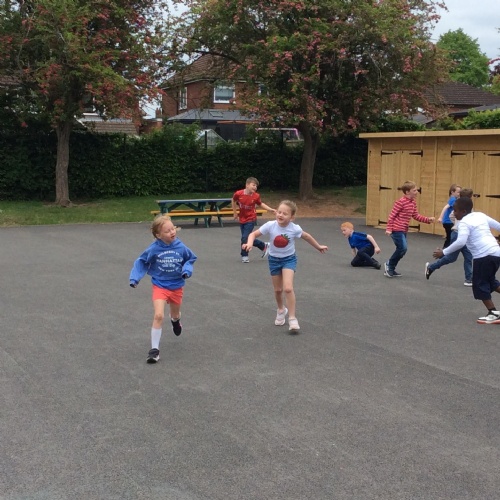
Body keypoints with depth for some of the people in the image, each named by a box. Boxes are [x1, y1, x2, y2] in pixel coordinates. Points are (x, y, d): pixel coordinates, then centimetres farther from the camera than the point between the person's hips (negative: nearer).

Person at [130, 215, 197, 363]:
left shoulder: (180, 247, -15)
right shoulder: (154, 249, -20)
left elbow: (190, 259, 3)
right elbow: (141, 262, -5)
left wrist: (187, 270, -15)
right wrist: (135, 278, -12)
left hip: (177, 286, 3)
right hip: (160, 286, -2)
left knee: (175, 315, 22)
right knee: (159, 316, -19)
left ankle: (175, 320, 63)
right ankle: (154, 349, -9)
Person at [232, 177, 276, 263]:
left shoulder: (256, 196, -14)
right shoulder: (238, 194, -14)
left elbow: (261, 204, 5)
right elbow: (233, 201, 6)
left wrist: (270, 209, -5)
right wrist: (235, 213, 8)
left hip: (251, 220, -3)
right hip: (241, 219, 3)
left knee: (245, 238, -7)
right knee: (248, 238, 9)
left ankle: (244, 256, 12)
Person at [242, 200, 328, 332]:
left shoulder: (295, 228, -20)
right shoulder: (270, 225, -20)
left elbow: (307, 237, 0)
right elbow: (254, 234, -13)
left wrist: (318, 247, 14)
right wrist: (250, 243, -35)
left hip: (289, 259, -2)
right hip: (274, 259, 2)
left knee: (288, 288, -20)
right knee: (278, 290, 14)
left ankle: (292, 318, -9)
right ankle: (281, 310, 44)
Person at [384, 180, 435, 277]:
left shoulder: (413, 203, 9)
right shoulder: (401, 202, -17)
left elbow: (416, 216, 16)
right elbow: (392, 215, -15)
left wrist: (428, 219, 5)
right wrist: (389, 228, -19)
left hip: (404, 230, 9)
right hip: (396, 229, -9)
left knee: (401, 249, 11)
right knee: (403, 248, -15)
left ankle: (391, 268, 22)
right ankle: (389, 265, 1)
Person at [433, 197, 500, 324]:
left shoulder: (464, 222, -7)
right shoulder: (481, 215, 16)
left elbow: (461, 242, -22)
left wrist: (444, 252, -16)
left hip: (484, 256, -8)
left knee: (480, 285, 4)